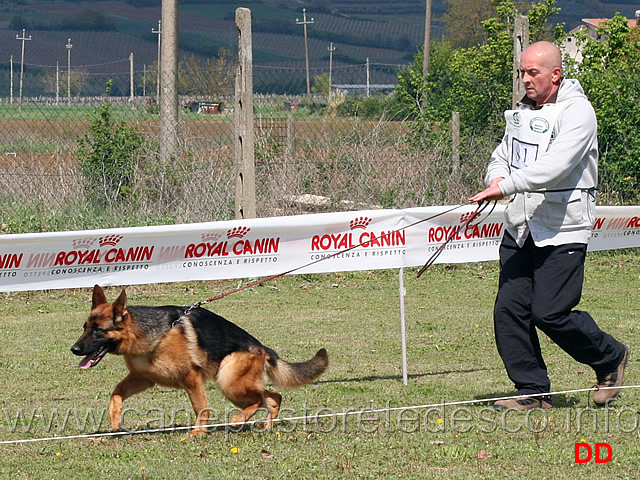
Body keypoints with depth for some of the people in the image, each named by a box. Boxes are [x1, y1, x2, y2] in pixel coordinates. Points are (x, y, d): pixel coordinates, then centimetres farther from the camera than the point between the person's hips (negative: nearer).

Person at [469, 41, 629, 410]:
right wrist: (495, 178, -3)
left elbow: (555, 165, -25)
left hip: (562, 231, -7)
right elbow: (503, 155, 21)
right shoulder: (523, 111, 13)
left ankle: (610, 358, 15)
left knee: (550, 313, -10)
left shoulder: (577, 111, -12)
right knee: (509, 308, -1)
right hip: (519, 227, 7)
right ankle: (533, 390, 9)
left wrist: (507, 186, -32)